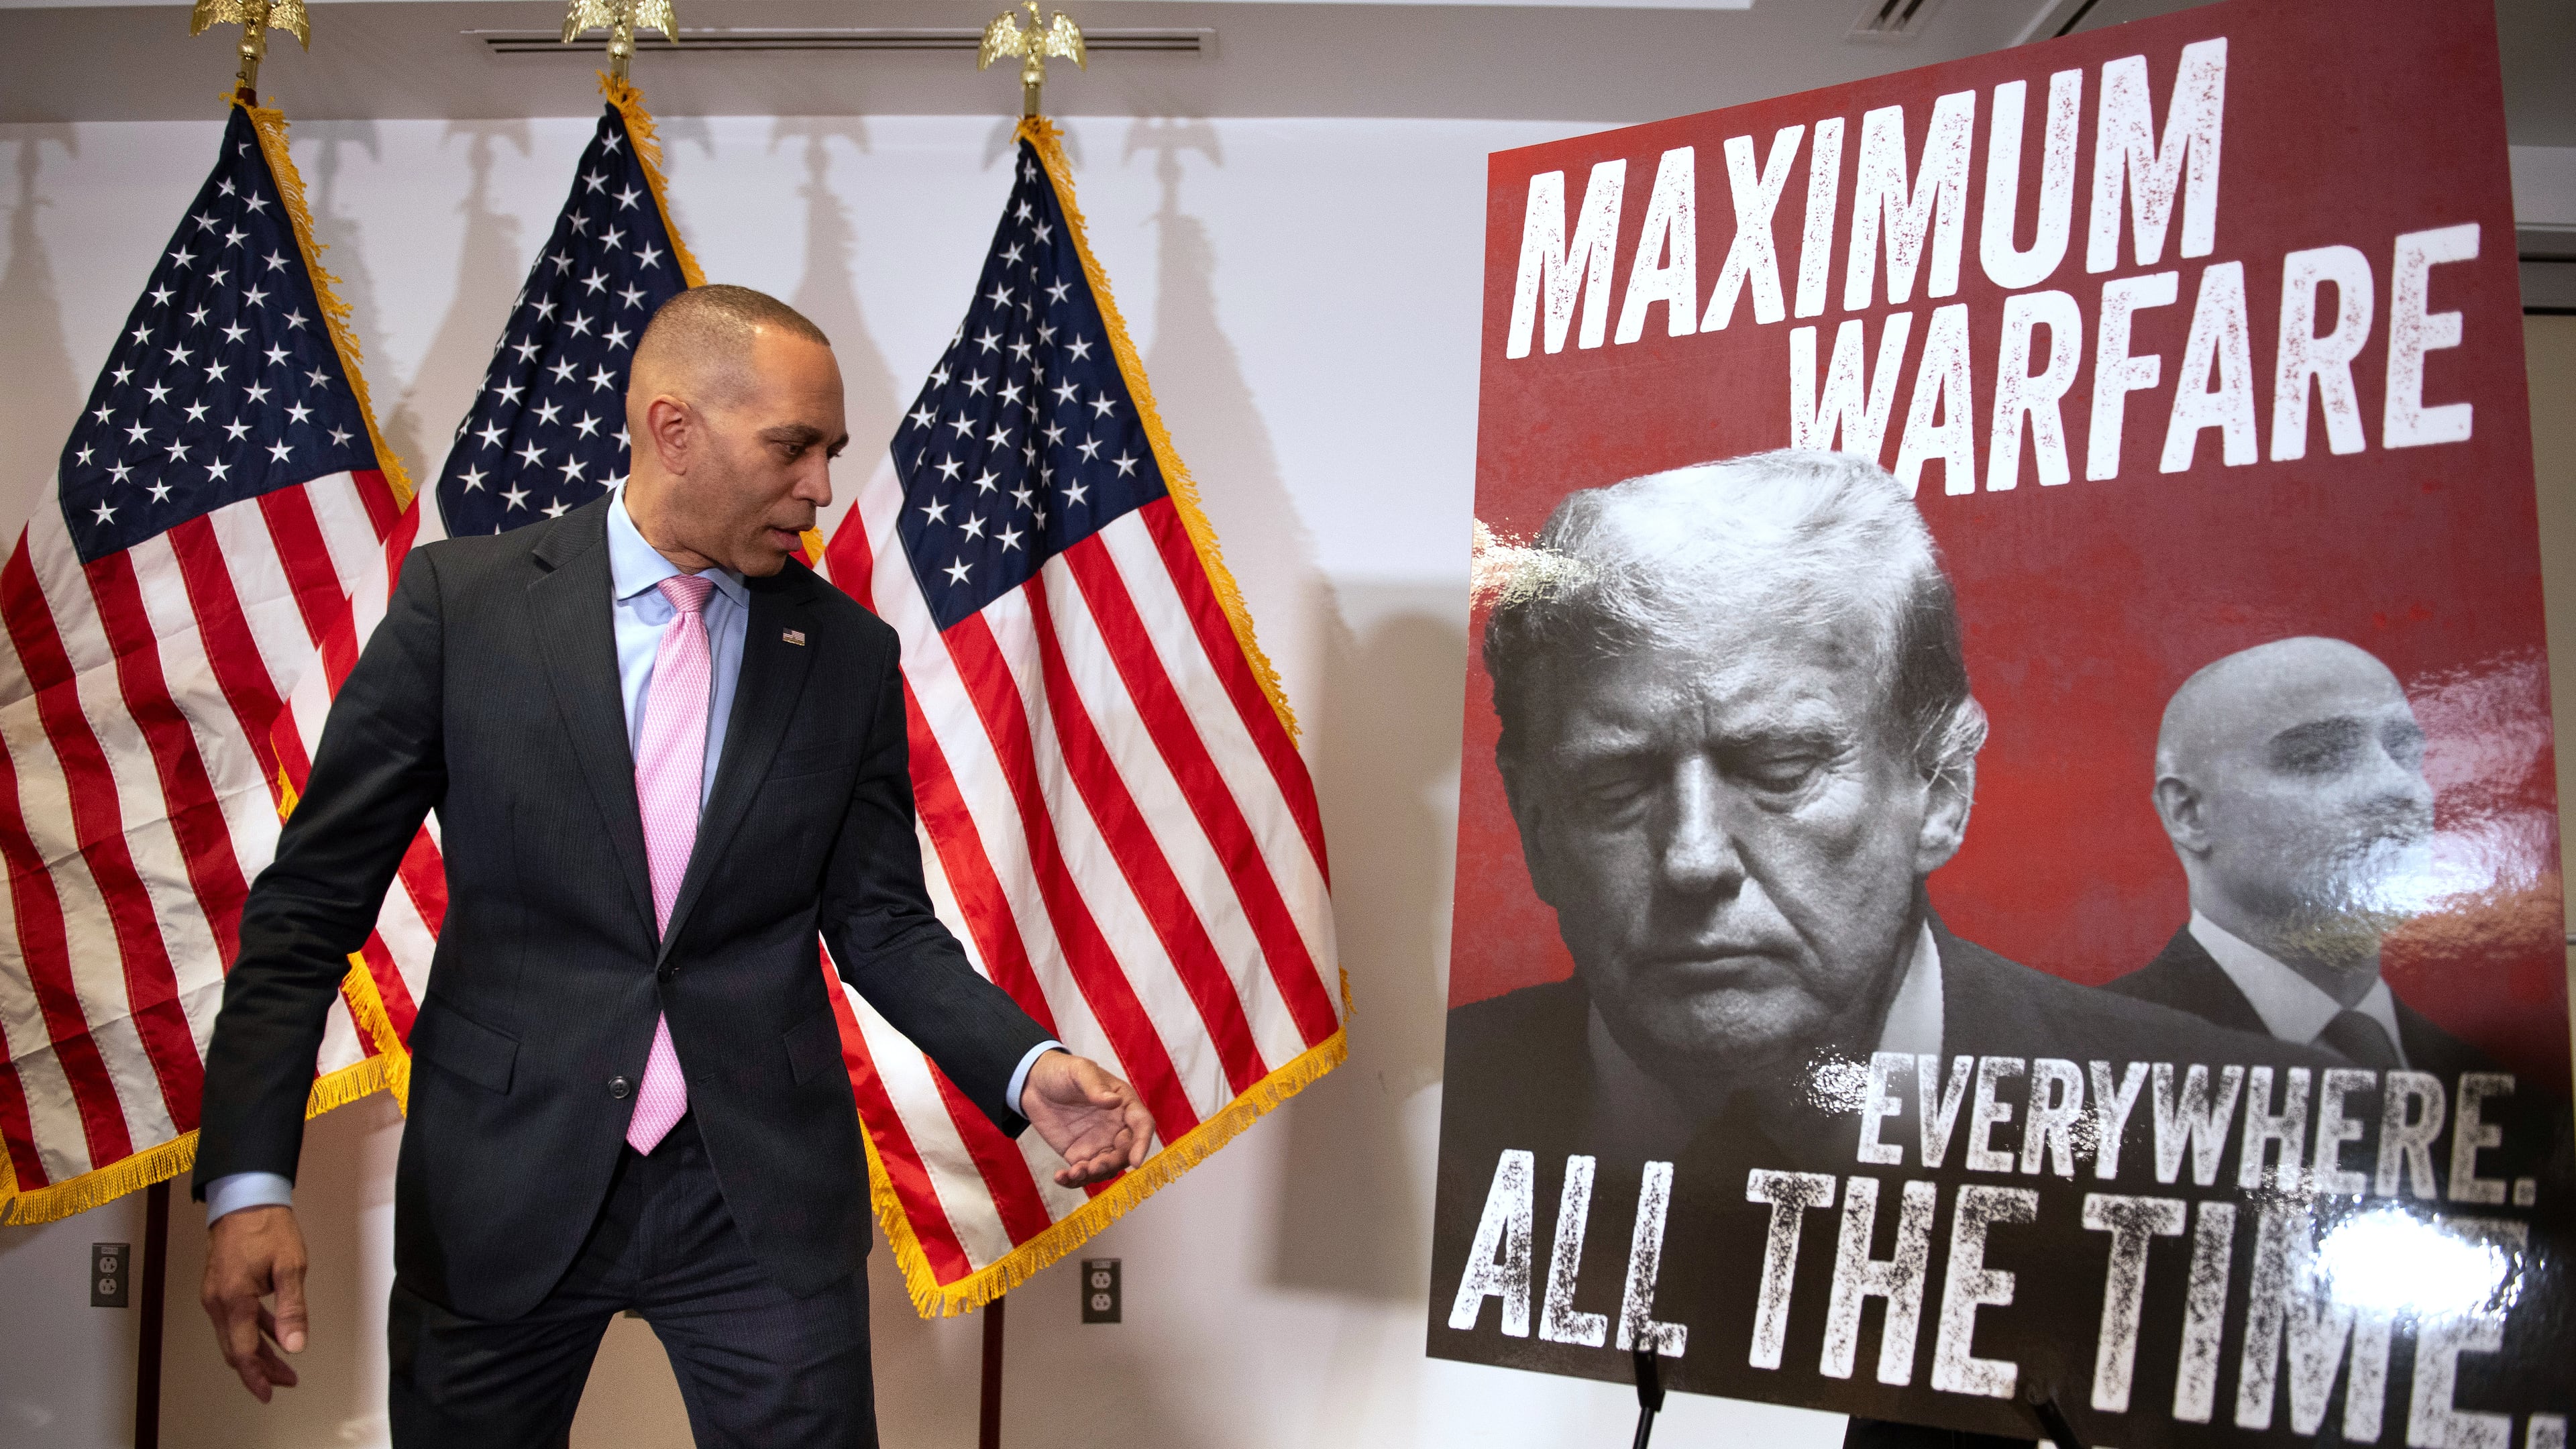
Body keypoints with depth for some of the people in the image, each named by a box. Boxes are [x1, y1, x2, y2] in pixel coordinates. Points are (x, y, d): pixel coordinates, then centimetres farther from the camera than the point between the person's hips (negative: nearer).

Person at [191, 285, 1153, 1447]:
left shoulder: (850, 652, 1)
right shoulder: (460, 598, -4)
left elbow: (880, 920, 6)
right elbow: (313, 902, -2)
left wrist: (1026, 1070, -10)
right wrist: (249, 1177, -10)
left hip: (764, 1197, 1)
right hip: (502, 1188, 0)